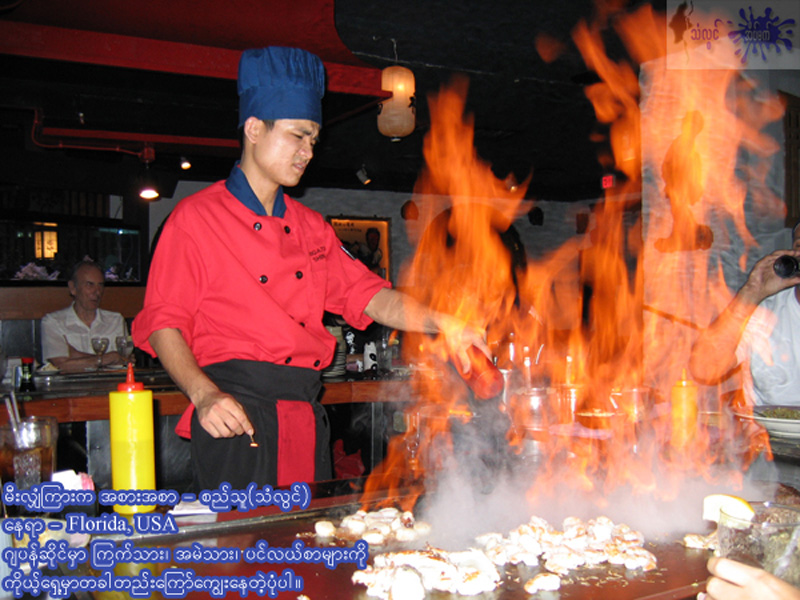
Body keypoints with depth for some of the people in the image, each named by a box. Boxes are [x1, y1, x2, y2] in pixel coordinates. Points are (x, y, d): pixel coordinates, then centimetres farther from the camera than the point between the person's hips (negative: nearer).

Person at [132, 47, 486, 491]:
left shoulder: (310, 227, 17)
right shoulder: (195, 218, -2)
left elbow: (369, 295, 14)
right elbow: (162, 322, -5)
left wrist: (440, 323, -2)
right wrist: (204, 394, -21)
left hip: (306, 418, 6)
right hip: (235, 417, -6)